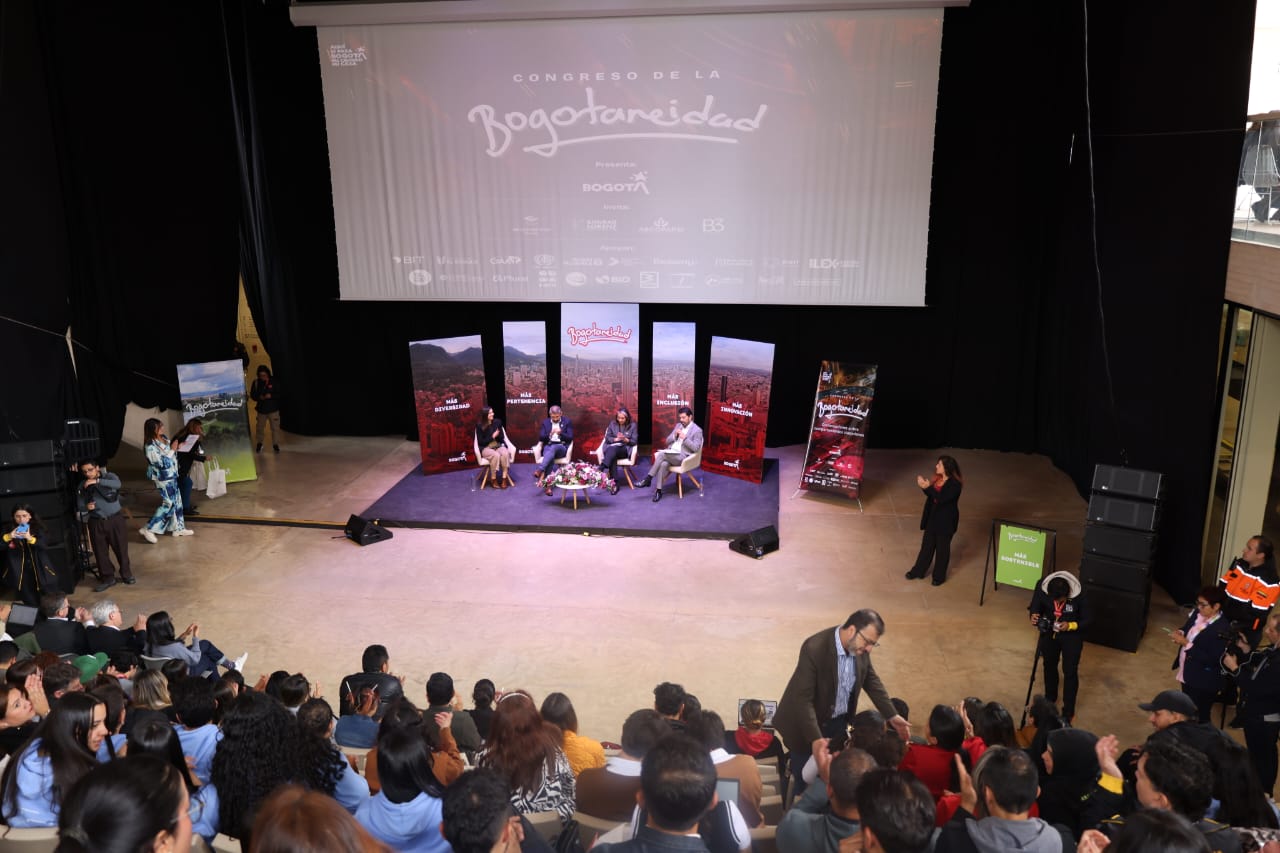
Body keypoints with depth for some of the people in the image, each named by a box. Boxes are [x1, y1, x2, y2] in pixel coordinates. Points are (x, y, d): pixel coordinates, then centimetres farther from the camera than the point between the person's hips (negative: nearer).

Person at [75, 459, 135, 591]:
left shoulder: (108, 476, -5)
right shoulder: (82, 486, 2)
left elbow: (117, 484, -28)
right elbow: (79, 506, 5)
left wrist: (97, 481, -37)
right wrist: (86, 507, -18)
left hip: (115, 519, -2)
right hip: (96, 522, 2)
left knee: (121, 548, 5)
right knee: (100, 552, 6)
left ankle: (126, 574, 21)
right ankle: (107, 578, 18)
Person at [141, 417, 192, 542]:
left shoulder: (164, 438, 3)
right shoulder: (150, 446, -23)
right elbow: (162, 462, -25)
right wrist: (172, 450, -22)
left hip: (172, 475, 9)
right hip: (163, 478, -9)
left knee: (176, 501, 14)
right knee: (168, 503, -6)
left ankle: (177, 528, 25)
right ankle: (149, 529, 2)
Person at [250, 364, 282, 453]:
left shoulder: (274, 381, -10)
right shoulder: (256, 382, -4)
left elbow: (280, 393, -7)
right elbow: (252, 395, 3)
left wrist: (271, 396, -23)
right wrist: (259, 397, -17)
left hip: (273, 409, -2)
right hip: (261, 409, 2)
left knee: (275, 427, 0)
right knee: (260, 427, 11)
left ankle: (275, 445, 14)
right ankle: (259, 444, 31)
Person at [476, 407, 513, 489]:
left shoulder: (497, 422, 3)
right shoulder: (479, 425, -5)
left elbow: (502, 438, 8)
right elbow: (480, 442, -6)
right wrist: (492, 437, -14)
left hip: (498, 446, 3)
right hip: (485, 448, -3)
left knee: (505, 453, -32)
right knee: (495, 455, -36)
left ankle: (504, 479, -30)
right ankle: (494, 481, -24)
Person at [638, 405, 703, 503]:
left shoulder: (697, 430, -1)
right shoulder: (678, 425, 19)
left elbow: (695, 448, -10)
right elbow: (667, 441, 19)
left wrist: (685, 438, -17)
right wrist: (674, 435, -2)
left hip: (682, 457, -5)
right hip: (670, 453, 5)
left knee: (662, 454, -32)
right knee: (663, 464, -32)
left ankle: (648, 479, -26)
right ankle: (658, 491, -32)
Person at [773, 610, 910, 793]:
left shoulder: (859, 648, -11)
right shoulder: (814, 648, -31)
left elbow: (871, 680, 6)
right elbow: (803, 699, -30)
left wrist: (892, 716, -2)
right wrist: (816, 740, -36)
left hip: (839, 724, 5)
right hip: (808, 726, -5)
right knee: (806, 783, 10)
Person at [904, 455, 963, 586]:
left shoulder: (955, 484, -21)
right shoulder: (938, 479, 2)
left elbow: (941, 498, -30)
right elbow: (931, 495, 8)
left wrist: (928, 487, -34)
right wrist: (924, 486, -9)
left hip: (946, 521, -7)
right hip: (932, 517, 7)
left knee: (942, 548, 9)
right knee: (927, 545, 16)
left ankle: (939, 576, 24)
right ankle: (918, 570, 29)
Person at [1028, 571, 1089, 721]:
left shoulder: (1078, 597, -30)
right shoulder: (1042, 589, -25)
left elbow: (1086, 621, -16)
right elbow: (1035, 608, -8)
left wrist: (1070, 626, -33)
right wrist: (1034, 617, -29)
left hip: (1071, 636, -3)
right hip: (1049, 633, 3)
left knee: (1070, 671, 2)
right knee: (1049, 666, 21)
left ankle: (1068, 710, 20)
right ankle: (1049, 698, 45)